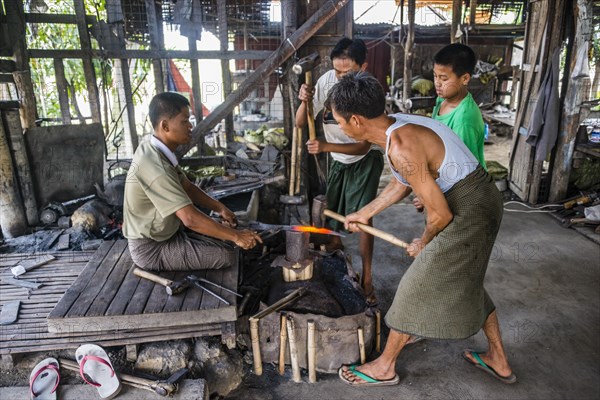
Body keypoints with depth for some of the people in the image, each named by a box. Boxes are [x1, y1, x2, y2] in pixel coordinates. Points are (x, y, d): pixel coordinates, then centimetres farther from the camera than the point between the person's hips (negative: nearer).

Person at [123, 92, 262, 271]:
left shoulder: (158, 152, 0)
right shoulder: (154, 165, -31)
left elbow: (187, 187, 11)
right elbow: (191, 218, -34)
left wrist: (220, 208, -2)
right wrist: (236, 236, -25)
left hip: (162, 232, 10)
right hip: (152, 249, -9)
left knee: (222, 230, 15)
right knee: (227, 255, -16)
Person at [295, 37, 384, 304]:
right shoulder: (327, 80, -19)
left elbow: (363, 145, -29)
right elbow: (300, 123, -17)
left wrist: (325, 146, -42)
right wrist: (305, 102, -37)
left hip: (364, 161, -4)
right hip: (337, 160, 5)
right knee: (332, 205, 19)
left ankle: (367, 278, 2)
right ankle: (335, 242, 51)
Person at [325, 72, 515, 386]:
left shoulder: (402, 148, -29)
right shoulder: (396, 125, 2)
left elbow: (441, 214, -22)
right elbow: (401, 184, 16)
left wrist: (423, 244, -3)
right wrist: (364, 213, 21)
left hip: (469, 210, -10)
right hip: (481, 199, 10)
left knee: (417, 287, 1)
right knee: (466, 282, 24)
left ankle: (384, 367, 21)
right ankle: (499, 362, 40)